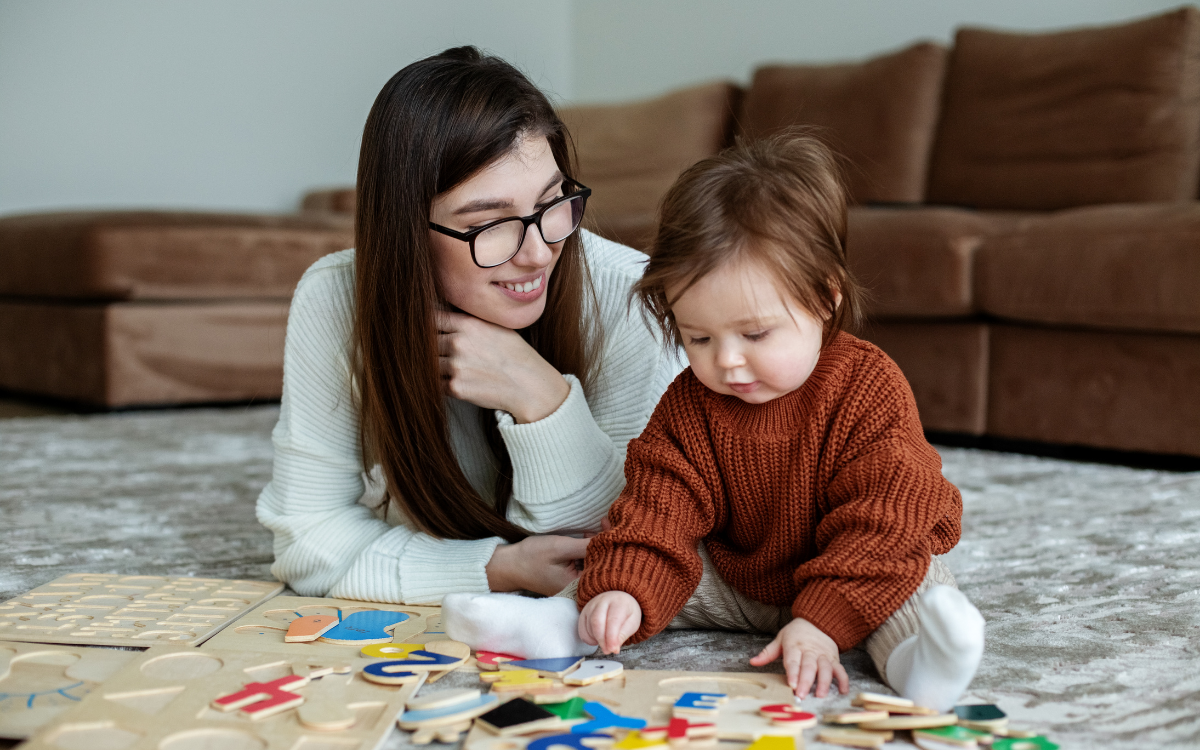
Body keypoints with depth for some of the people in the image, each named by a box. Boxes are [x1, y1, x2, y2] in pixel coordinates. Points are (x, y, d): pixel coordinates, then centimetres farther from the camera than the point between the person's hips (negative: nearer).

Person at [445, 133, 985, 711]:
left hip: (854, 577, -4)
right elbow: (659, 506, -16)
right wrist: (623, 590, -36)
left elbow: (884, 519, -25)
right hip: (729, 581, 4)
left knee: (912, 576, -32)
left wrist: (823, 622, -34)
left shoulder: (869, 390, -22)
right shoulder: (689, 404, -10)